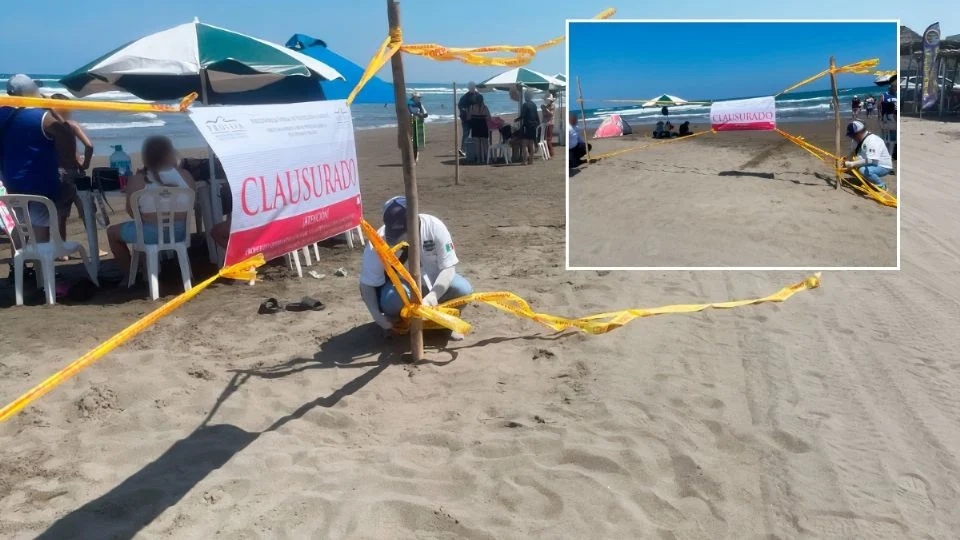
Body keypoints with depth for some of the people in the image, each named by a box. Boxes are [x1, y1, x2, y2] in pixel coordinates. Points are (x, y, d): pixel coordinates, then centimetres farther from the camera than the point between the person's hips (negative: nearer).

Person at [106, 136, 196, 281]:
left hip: (151, 234, -4)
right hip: (180, 232, 4)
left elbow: (131, 212, -4)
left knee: (112, 232, 24)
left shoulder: (137, 180, -12)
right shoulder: (185, 175, -4)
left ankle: (128, 274, 28)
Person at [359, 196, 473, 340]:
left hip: (434, 283, 1)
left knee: (463, 290, -26)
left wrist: (432, 296, -37)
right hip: (401, 284, -1)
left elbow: (448, 267, -22)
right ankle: (395, 324, 2)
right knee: (391, 299, -35)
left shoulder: (434, 227, -26)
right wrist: (377, 316, -29)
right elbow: (367, 284, -18)